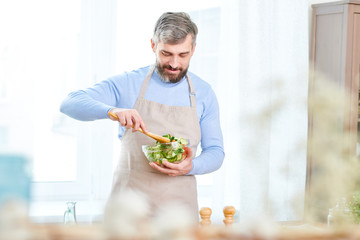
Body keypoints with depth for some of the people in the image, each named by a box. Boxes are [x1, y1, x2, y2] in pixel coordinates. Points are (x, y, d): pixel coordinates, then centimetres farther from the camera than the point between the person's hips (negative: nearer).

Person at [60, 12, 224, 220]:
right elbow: (70, 103, -6)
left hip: (178, 204, 1)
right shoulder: (128, 83, 1)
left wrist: (191, 167, -16)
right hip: (129, 201, -1)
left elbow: (216, 152, 8)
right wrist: (111, 111, -26)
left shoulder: (204, 93, 6)